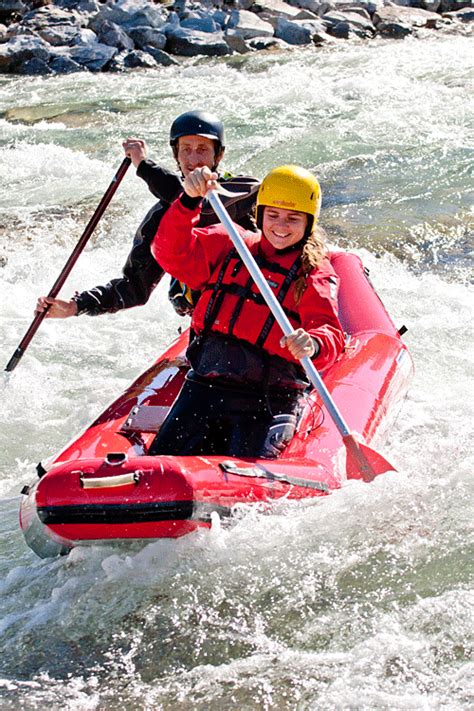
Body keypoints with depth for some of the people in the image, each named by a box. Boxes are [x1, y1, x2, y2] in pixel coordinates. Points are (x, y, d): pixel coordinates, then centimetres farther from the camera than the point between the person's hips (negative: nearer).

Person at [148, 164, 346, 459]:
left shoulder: (315, 276, 4)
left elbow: (332, 336, -12)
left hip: (270, 399, -2)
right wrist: (190, 201, -17)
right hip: (206, 388, 2)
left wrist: (313, 345, -37)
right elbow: (173, 253, -1)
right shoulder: (231, 246, 12)